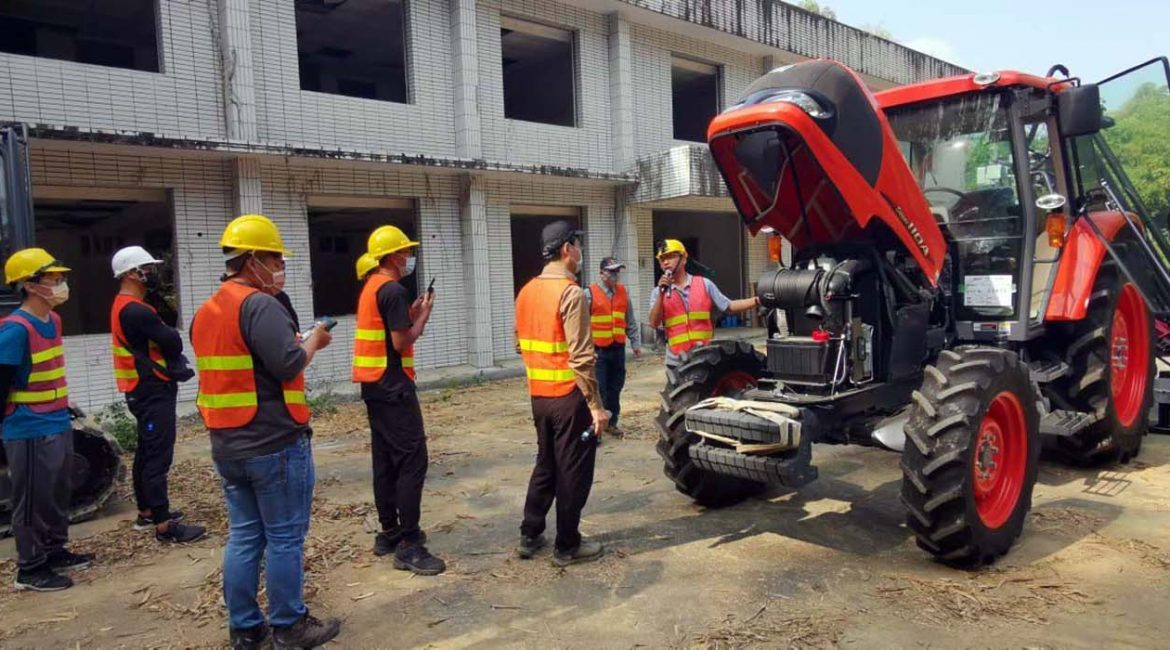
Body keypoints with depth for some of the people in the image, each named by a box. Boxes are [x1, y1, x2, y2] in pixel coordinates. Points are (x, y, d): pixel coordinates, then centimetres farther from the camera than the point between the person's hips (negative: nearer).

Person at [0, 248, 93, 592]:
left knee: (58, 494, 18)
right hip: (30, 433, -8)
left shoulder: (53, 320, 7)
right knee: (33, 500, 3)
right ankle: (30, 569, 16)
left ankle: (55, 551, 33)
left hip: (59, 426, 8)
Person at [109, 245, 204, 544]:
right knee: (158, 457, -9)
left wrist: (164, 336, -6)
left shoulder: (125, 306, 14)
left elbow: (162, 340, 13)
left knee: (147, 452, 18)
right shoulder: (136, 310, -20)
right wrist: (168, 333, 2)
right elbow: (173, 342, -19)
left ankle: (147, 512, 29)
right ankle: (164, 525, -7)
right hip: (153, 391, -11)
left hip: (143, 390, 11)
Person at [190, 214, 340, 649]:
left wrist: (296, 342, 15)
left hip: (227, 446, 9)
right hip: (276, 444, -9)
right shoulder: (259, 305, -17)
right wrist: (313, 341, -7)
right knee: (284, 538, 4)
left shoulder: (206, 312, 13)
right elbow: (288, 366, -25)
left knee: (244, 536, 15)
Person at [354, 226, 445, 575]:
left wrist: (411, 313, 12)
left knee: (385, 459, 13)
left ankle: (389, 533, 21)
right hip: (392, 386, -10)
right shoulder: (393, 290, -16)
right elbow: (401, 342, -19)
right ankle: (409, 545, -7)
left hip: (374, 384, 10)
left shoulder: (371, 287, 14)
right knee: (412, 460, -9)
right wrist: (423, 315, -6)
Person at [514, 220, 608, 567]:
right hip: (569, 396, -8)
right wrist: (596, 404, -17)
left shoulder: (527, 291, 9)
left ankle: (529, 536, 28)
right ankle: (567, 546, 15)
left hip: (539, 395, 8)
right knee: (573, 472, 5)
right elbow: (580, 357, -20)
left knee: (545, 464, 20)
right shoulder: (571, 292, -16)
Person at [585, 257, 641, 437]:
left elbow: (630, 320, 15)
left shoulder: (623, 292, 10)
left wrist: (635, 343, 11)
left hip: (618, 348, 5)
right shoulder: (590, 293, -6)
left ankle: (611, 423, 24)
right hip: (598, 350, -5)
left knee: (615, 388, 12)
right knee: (599, 389, -6)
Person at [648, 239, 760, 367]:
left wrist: (758, 300, -4)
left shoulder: (704, 284, 4)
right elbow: (654, 323, -8)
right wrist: (661, 294, -17)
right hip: (677, 361, 0)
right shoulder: (659, 292, 3)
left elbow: (729, 307, 5)